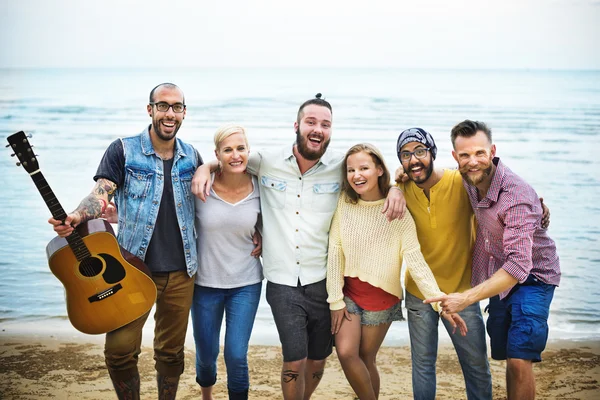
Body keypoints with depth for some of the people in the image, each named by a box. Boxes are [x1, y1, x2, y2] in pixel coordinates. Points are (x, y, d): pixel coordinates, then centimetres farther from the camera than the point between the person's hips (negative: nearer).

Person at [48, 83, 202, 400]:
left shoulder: (191, 157, 8)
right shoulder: (123, 150, -4)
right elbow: (101, 194, -15)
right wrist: (76, 217, -34)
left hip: (181, 271, 3)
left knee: (171, 351, 13)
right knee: (119, 349, -8)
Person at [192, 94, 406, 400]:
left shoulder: (342, 166, -2)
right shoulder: (266, 161, -2)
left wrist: (395, 189, -9)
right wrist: (205, 167, -5)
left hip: (323, 282, 1)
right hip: (282, 283, -1)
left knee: (317, 360, 15)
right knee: (295, 361, -8)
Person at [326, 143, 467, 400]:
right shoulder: (344, 202, -6)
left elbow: (414, 259, -18)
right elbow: (335, 251, -6)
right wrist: (336, 300, -8)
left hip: (382, 296, -2)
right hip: (348, 290, 2)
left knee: (366, 358, 4)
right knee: (346, 353, -9)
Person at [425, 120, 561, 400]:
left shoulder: (518, 195, -31)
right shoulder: (468, 178, -9)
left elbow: (519, 264, -37)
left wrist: (466, 298, -44)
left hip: (531, 278, -7)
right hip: (498, 277, 7)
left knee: (519, 360, -17)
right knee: (507, 356, 14)